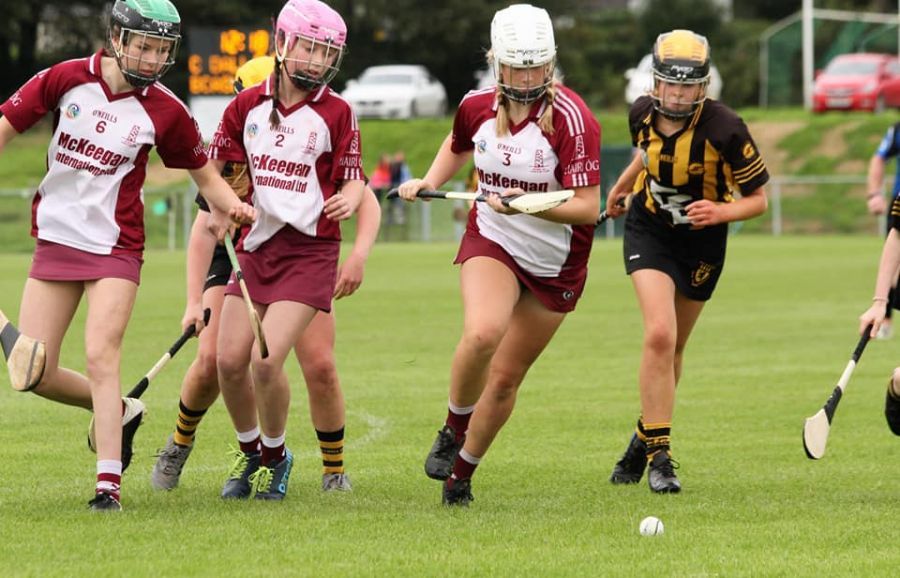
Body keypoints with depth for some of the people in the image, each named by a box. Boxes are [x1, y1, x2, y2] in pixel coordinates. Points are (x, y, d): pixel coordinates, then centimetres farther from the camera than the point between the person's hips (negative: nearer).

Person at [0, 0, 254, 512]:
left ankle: (109, 483, -16)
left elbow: (206, 176, 5)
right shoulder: (67, 79, -5)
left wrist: (235, 206, -14)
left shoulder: (164, 110, -6)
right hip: (55, 240, 3)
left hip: (115, 248, -3)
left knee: (100, 356, -19)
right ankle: (122, 412, 26)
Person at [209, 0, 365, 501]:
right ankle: (250, 453, 22)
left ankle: (276, 456, 9)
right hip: (254, 247, 4)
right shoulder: (248, 106, 5)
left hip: (309, 251, -4)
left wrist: (351, 197, -21)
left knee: (266, 359, -16)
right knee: (230, 360, -4)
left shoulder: (336, 112, -3)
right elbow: (219, 169, 17)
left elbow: (354, 179, 1)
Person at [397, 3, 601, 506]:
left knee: (506, 376, 5)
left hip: (556, 264, -1)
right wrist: (430, 182, 7)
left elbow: (587, 207, -24)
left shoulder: (572, 119, -20)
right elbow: (458, 145, 21)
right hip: (492, 240, 1)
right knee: (482, 333, -30)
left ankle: (462, 473, 26)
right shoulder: (478, 107, -6)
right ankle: (454, 429, -4)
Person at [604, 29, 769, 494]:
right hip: (649, 231, 1)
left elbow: (757, 199, -15)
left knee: (671, 348, 9)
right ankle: (659, 455, -15)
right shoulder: (642, 114, -13)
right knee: (659, 334, -19)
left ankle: (645, 439, 33)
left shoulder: (725, 130, -24)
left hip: (702, 242, -1)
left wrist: (720, 212, -34)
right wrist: (620, 188, 28)